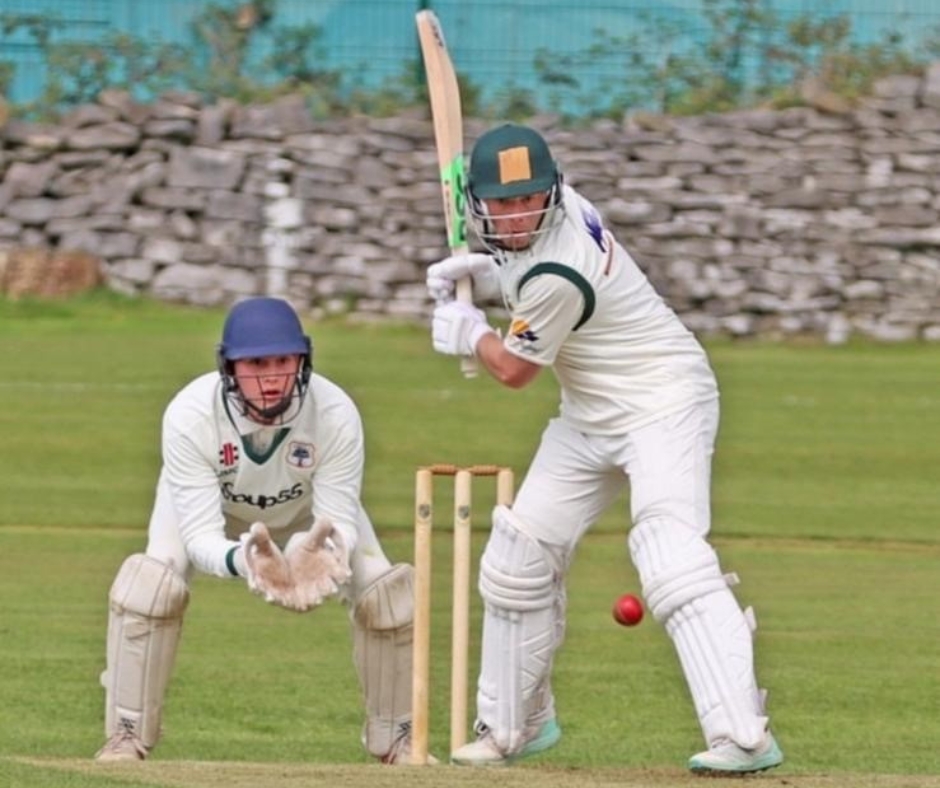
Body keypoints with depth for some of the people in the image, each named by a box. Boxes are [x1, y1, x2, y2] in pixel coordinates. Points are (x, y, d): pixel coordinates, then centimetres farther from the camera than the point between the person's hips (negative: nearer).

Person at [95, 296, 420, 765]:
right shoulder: (189, 414, -39)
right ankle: (127, 736, -11)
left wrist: (320, 551, -56)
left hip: (309, 511, 1)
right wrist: (243, 560, -62)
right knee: (152, 581, -27)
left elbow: (340, 521, -31)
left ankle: (395, 737, 8)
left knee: (385, 590, -14)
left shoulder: (335, 414, -36)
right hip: (209, 507, -1)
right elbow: (200, 536, -39)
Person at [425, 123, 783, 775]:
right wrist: (479, 272, 1)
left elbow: (516, 371, -14)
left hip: (662, 403, -10)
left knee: (672, 559, -26)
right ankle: (515, 723, 26)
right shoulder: (562, 206, -3)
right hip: (592, 416, 10)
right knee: (518, 560, 10)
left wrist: (467, 332, 6)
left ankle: (744, 734, -36)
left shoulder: (556, 277, -28)